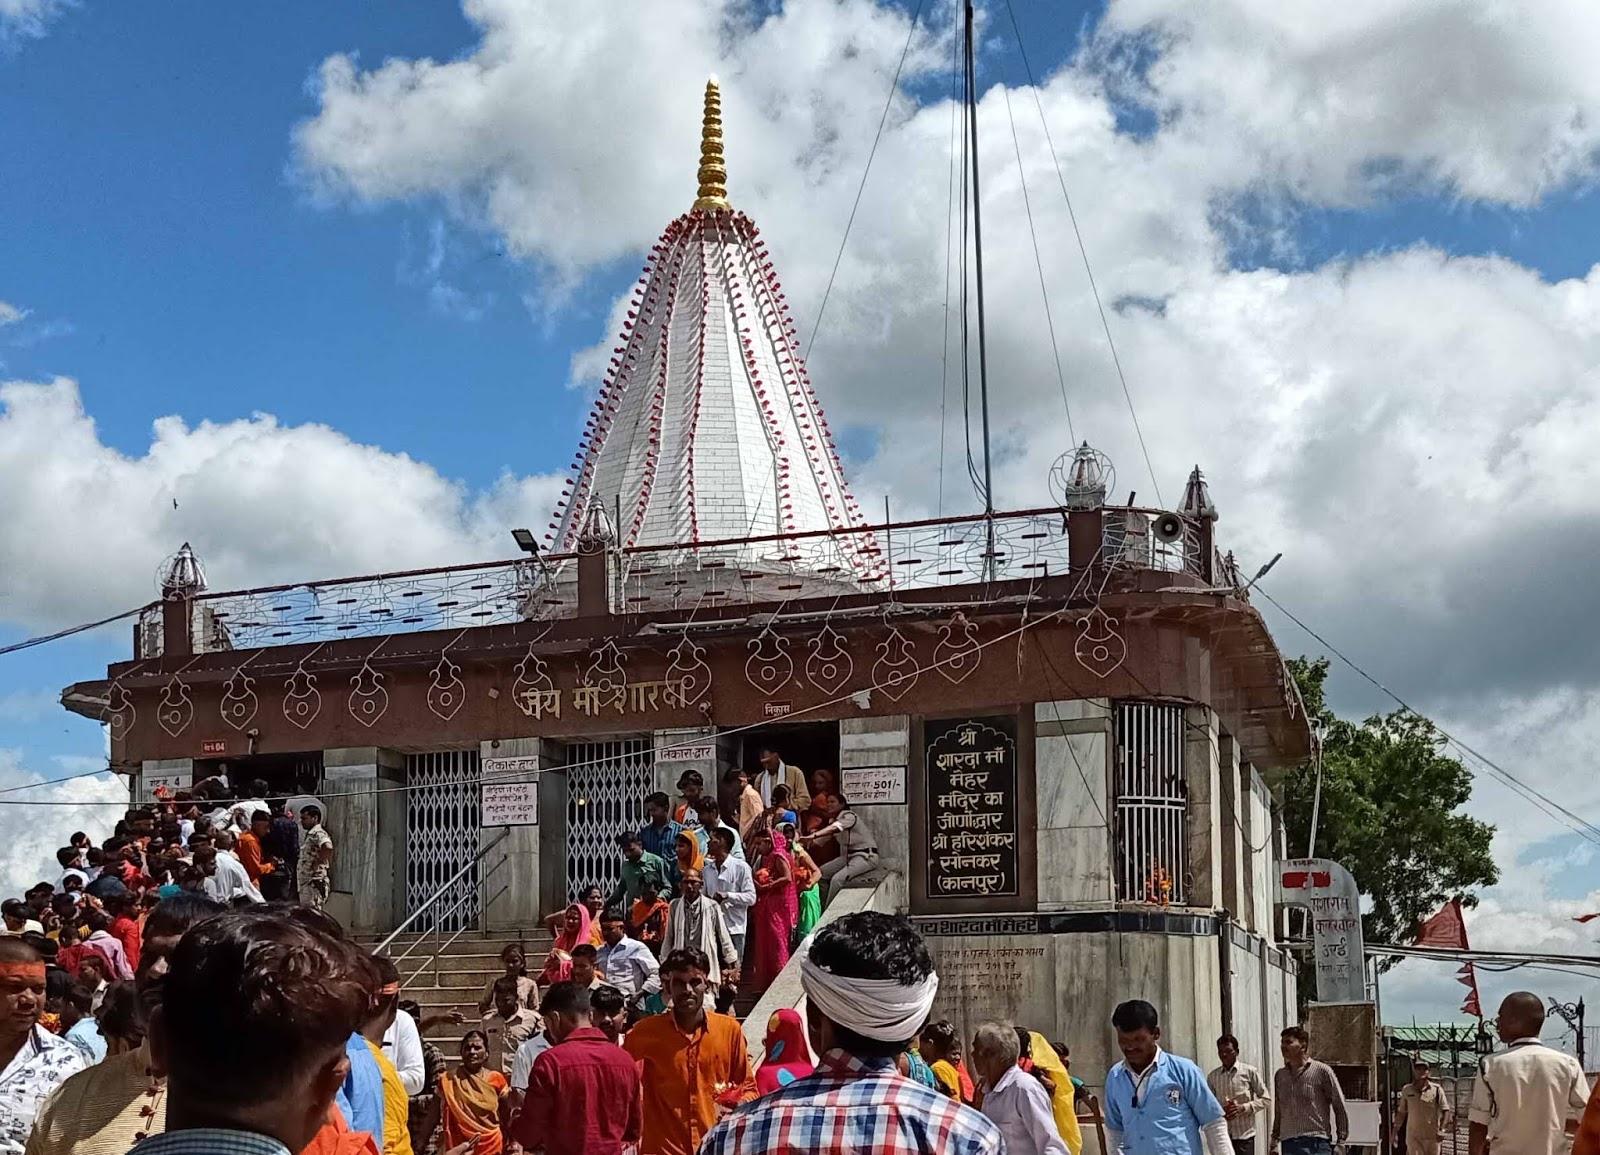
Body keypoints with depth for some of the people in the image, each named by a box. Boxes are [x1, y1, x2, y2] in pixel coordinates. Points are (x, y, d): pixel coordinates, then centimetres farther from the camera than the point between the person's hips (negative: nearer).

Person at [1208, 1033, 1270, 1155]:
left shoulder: (1250, 1072, -2)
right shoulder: (1212, 1077, 6)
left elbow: (1266, 1099, 0)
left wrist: (1243, 1107, -14)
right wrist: (1220, 1112, -13)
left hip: (1244, 1134, -2)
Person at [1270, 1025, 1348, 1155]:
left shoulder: (1322, 1071, -1)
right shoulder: (1279, 1075, 14)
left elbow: (1340, 1109, 1)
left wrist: (1340, 1143, -2)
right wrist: (1274, 1141, 15)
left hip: (1316, 1144, -5)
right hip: (1288, 1143, 5)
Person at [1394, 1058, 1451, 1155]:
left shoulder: (1437, 1090, 0)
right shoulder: (1407, 1090, 7)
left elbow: (1446, 1110, -2)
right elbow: (1401, 1112, 14)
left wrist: (1442, 1129, -15)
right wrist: (1395, 1131, 11)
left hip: (1432, 1136, -1)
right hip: (1413, 1135, 1)